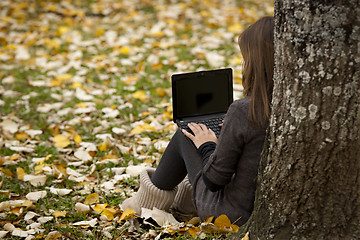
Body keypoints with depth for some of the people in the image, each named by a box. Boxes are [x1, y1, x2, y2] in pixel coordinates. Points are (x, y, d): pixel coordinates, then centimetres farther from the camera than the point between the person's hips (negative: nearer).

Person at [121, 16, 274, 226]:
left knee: (185, 135, 15)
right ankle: (185, 193, 47)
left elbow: (215, 179, -18)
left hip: (231, 214, -6)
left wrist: (207, 146, 1)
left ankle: (154, 197, 36)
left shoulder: (243, 111, -27)